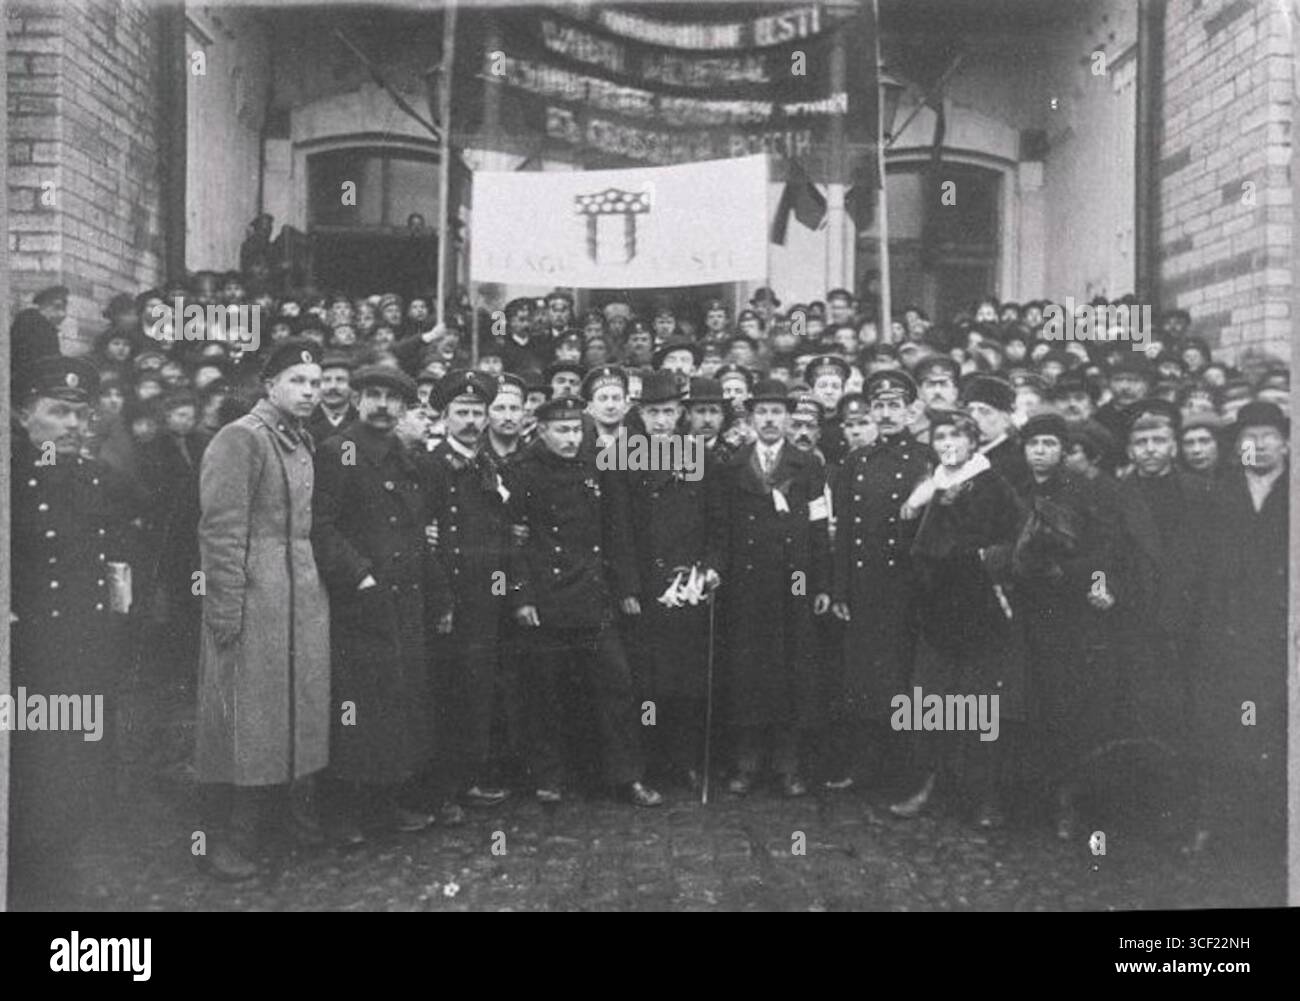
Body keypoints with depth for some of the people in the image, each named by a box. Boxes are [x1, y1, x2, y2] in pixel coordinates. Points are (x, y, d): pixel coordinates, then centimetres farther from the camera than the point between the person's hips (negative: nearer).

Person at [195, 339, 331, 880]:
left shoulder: (302, 442, 14)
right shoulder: (239, 439, -11)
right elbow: (220, 530, -16)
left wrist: (317, 586, 16)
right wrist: (225, 612, -18)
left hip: (305, 600, 8)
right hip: (255, 601, -8)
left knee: (298, 708, 15)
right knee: (245, 717, 0)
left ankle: (296, 809, 28)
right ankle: (227, 840, 11)